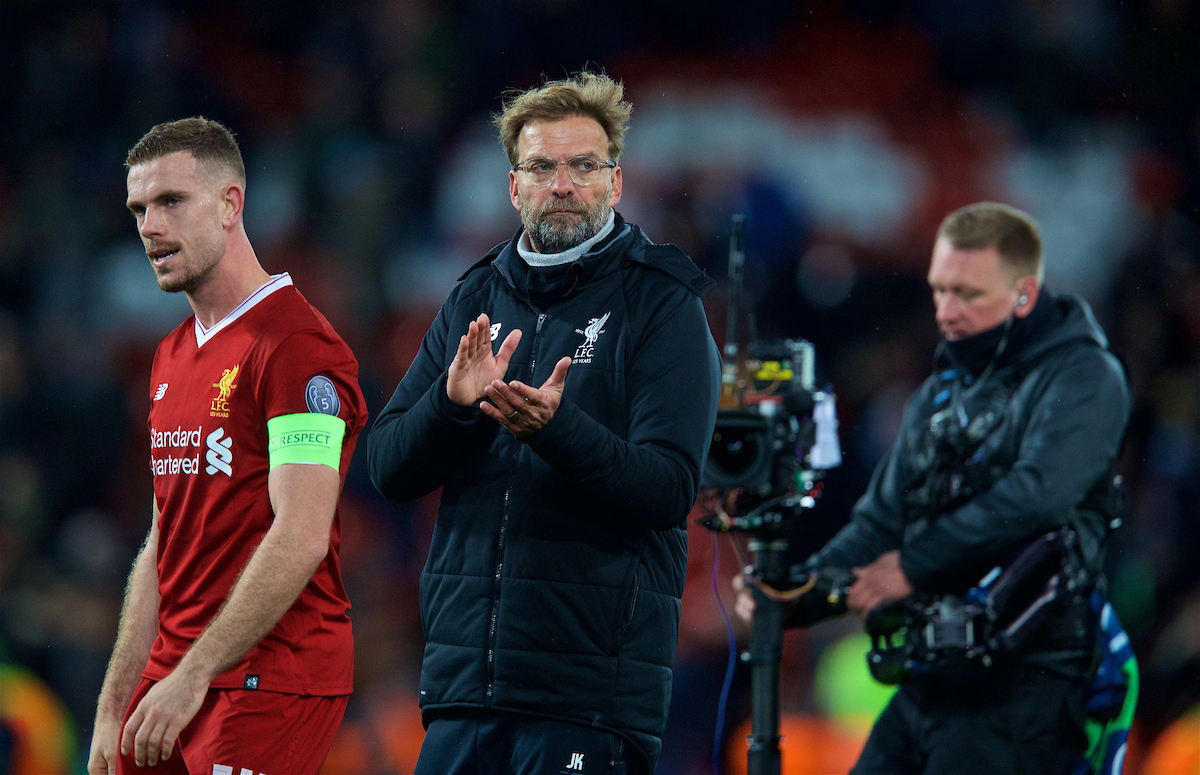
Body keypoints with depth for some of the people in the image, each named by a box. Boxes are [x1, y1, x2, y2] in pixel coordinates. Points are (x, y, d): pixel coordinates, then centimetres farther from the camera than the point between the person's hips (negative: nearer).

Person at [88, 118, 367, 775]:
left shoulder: (298, 346, -11)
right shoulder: (171, 358, 17)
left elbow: (301, 538, -19)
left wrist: (194, 675, -21)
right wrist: (114, 707, 14)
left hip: (269, 681, -8)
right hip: (171, 681, 8)